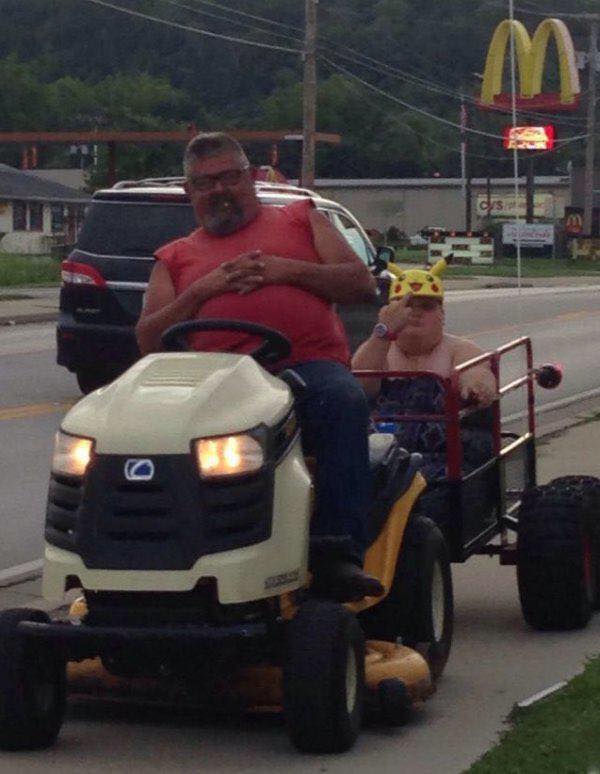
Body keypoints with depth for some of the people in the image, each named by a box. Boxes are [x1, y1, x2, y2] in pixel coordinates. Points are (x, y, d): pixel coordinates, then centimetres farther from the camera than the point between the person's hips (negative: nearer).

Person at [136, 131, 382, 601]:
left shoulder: (301, 221, 26)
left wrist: (289, 270, 1)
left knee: (343, 402, -37)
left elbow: (362, 285, 15)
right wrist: (203, 290, 2)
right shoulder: (175, 258, 29)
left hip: (308, 364, -1)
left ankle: (338, 554, -42)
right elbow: (148, 341, 16)